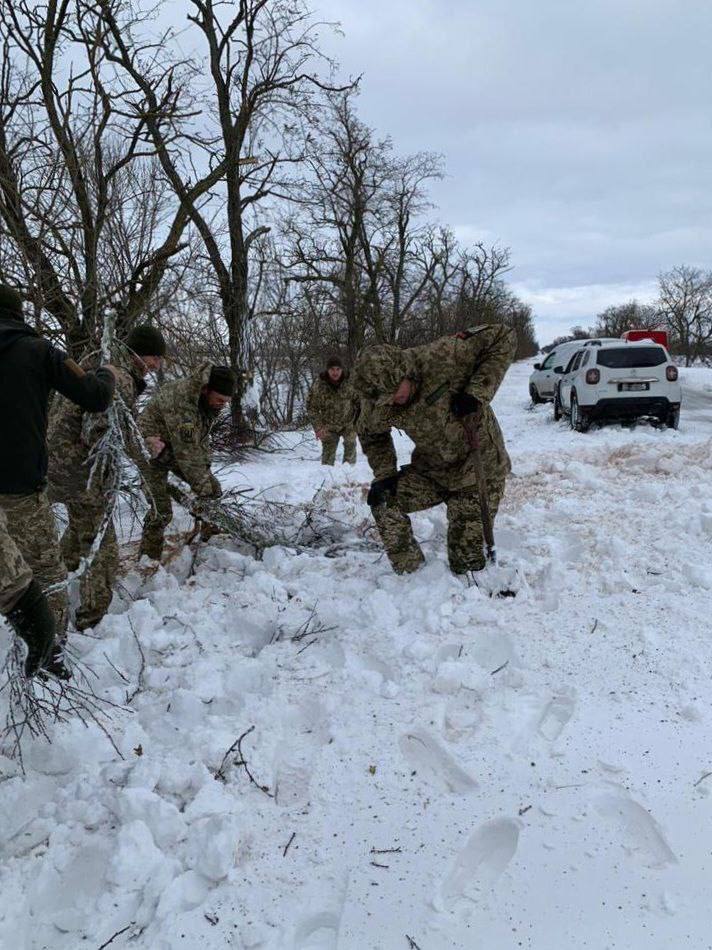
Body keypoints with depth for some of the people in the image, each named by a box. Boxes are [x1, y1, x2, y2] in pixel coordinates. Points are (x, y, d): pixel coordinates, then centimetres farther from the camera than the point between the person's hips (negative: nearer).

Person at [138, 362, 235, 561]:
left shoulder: (212, 400, -10)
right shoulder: (181, 400, -37)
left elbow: (202, 438, -2)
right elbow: (186, 451, -34)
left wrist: (206, 469, -10)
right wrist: (202, 486, -29)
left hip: (182, 447, 8)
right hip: (153, 449, -8)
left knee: (214, 490, 3)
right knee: (161, 510, -13)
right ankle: (148, 558, 4)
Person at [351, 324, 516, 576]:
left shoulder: (442, 357, -30)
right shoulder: (376, 402, -15)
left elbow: (503, 338, -21)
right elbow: (371, 436, 8)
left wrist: (477, 392, -28)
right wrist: (384, 474, -7)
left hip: (478, 467, -4)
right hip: (432, 469, 4)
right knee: (382, 500, -11)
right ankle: (408, 574, 3)